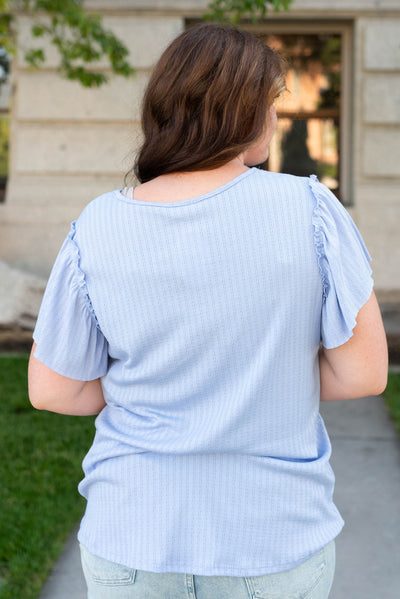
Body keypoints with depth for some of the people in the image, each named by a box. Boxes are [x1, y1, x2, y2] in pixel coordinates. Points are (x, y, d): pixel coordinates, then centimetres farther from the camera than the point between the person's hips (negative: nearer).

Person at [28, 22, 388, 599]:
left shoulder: (97, 231, -12)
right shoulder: (311, 210, -15)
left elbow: (51, 390, -3)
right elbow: (365, 372, -10)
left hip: (134, 550, 1)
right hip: (278, 548, 0)